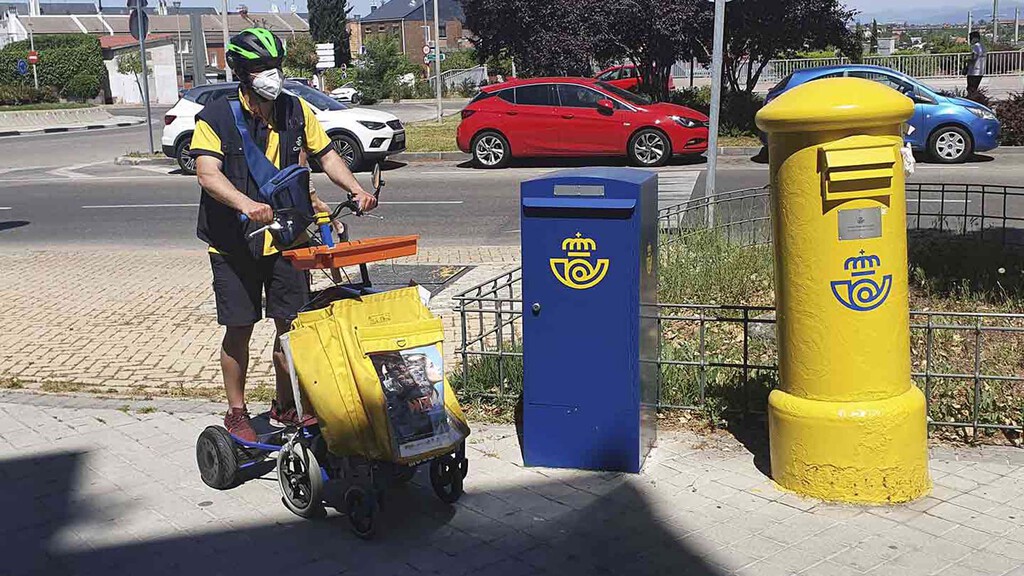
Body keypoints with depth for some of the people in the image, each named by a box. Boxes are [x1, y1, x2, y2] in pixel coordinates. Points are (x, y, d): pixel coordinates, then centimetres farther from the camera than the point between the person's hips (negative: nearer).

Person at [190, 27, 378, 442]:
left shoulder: (296, 111, 4)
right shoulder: (216, 118, -10)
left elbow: (325, 155, 13)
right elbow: (208, 175, -22)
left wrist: (356, 190, -3)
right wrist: (247, 205, -39)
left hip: (286, 239, 4)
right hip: (235, 243, -4)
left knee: (292, 324, 7)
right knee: (239, 329, 4)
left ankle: (285, 405, 25)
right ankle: (236, 413, 20)